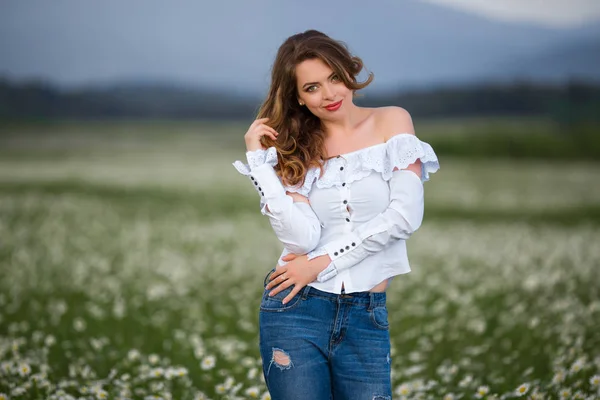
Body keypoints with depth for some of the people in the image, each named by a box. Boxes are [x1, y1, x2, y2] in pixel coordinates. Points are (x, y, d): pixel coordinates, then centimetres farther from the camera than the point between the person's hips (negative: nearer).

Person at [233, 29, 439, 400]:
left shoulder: (392, 121, 2)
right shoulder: (295, 148, 6)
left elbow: (406, 215, -10)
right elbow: (302, 237, -10)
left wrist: (323, 262, -9)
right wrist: (258, 159, -10)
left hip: (368, 316, 0)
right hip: (296, 309, 0)